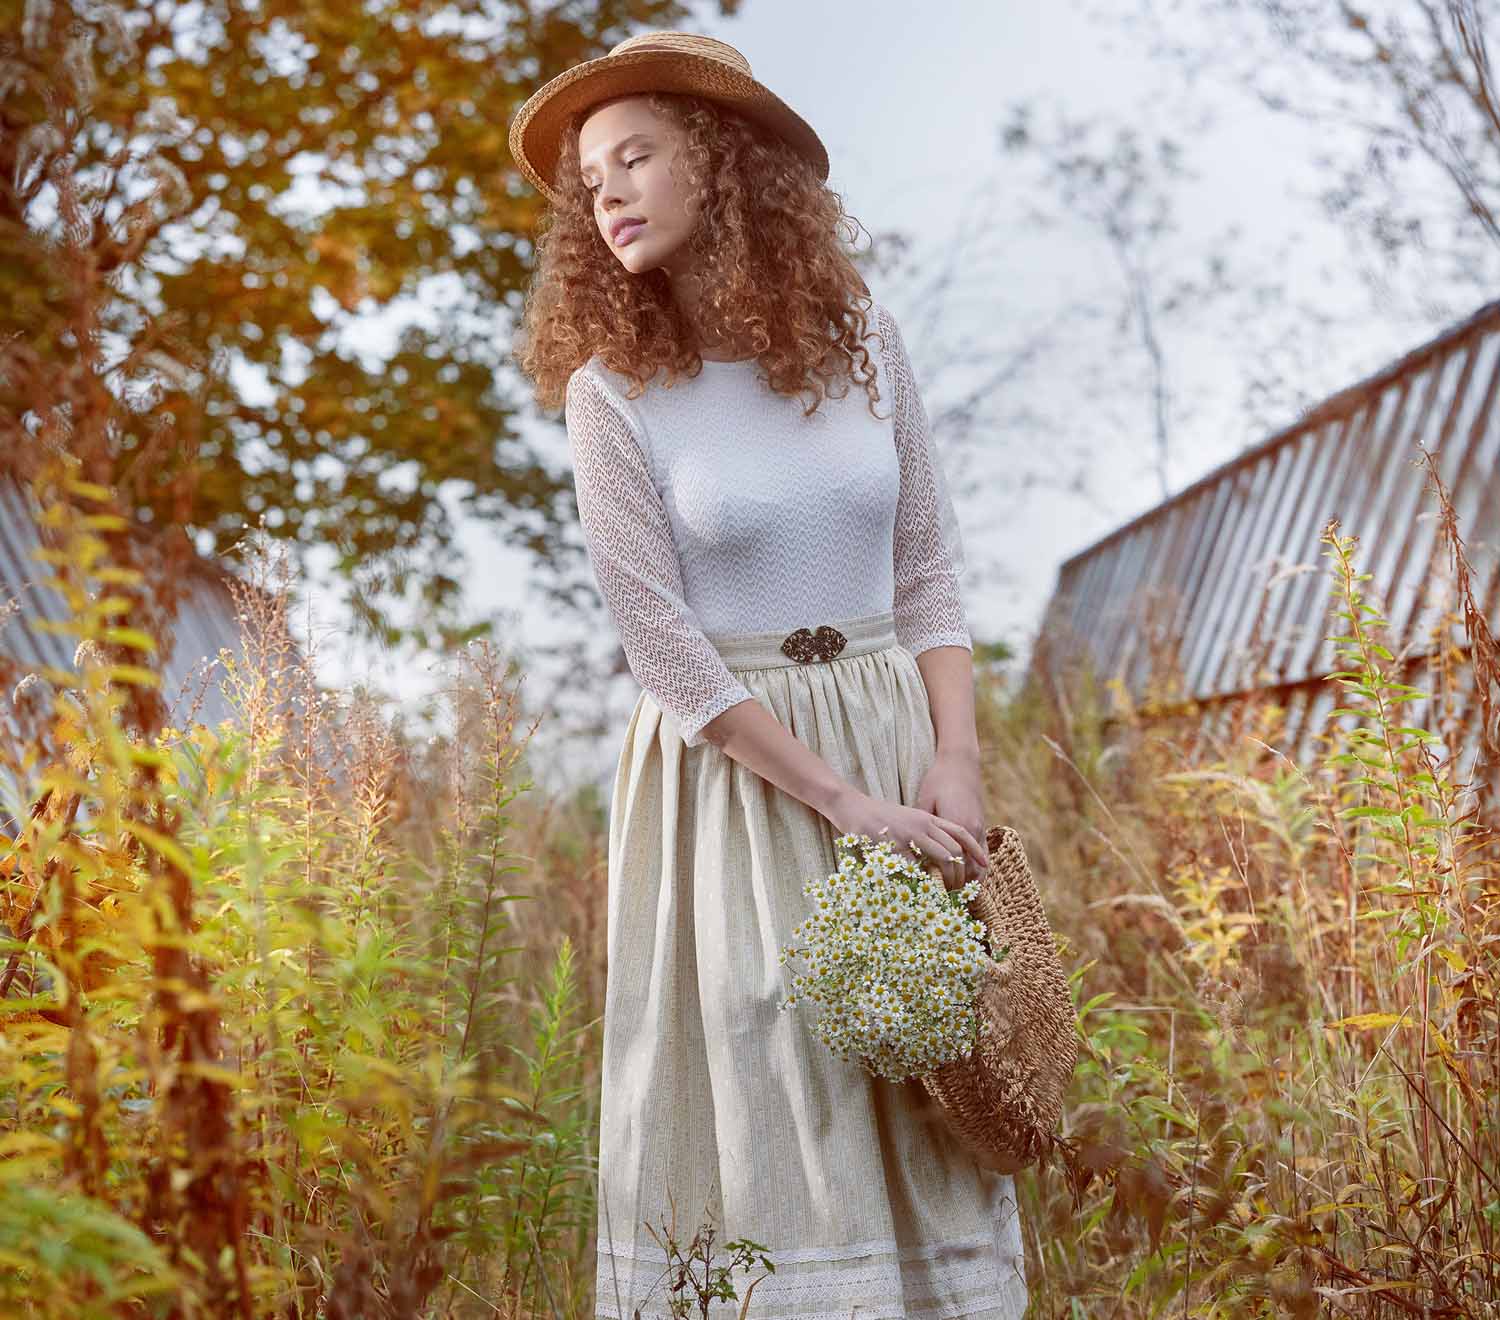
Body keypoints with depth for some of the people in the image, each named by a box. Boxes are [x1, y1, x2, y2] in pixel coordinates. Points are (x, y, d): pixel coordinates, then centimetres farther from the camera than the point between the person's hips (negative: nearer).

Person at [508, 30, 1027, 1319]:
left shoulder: (860, 337, 3)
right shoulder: (612, 388, -6)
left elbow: (929, 569, 5)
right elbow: (667, 647, -10)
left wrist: (955, 761, -9)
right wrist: (844, 803, -14)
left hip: (898, 735, 3)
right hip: (728, 774, -3)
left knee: (925, 1102, 6)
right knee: (758, 1103, -1)